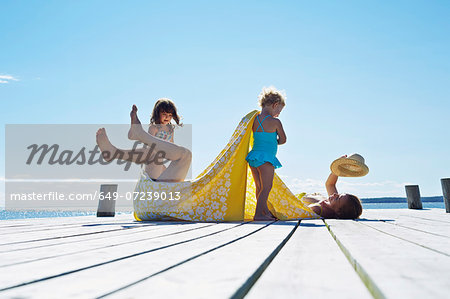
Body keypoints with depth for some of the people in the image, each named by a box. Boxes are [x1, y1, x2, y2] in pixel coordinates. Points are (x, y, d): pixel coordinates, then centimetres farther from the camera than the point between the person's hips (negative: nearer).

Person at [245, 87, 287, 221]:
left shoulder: (255, 119, 5)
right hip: (266, 158, -7)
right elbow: (283, 140, 1)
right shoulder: (275, 122, -10)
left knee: (259, 188, 14)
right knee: (266, 187, -1)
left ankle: (266, 211, 27)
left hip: (253, 156, 7)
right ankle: (258, 213, -3)